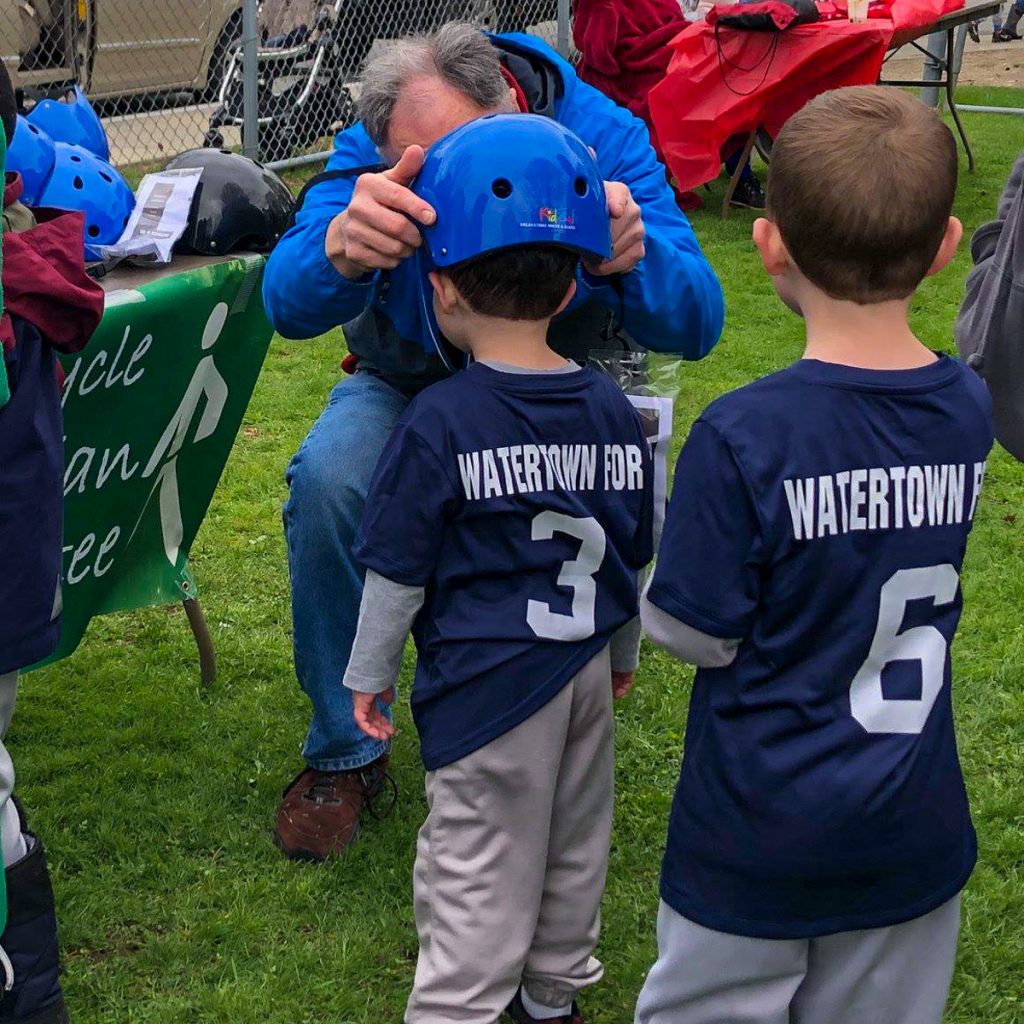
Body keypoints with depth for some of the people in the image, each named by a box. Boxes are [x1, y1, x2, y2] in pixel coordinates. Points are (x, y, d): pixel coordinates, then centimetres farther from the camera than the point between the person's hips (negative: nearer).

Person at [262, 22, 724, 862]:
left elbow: (695, 326, -32)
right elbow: (286, 305, -40)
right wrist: (343, 250, -65)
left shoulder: (601, 136, -25)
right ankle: (343, 754, -8)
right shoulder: (370, 156, -24)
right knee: (326, 481, -31)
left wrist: (634, 257, -56)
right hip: (407, 384, 0)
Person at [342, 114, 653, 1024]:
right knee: (574, 841, 21)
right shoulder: (614, 412, -3)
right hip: (586, 669, 6)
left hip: (486, 683, -5)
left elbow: (398, 571, -12)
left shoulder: (438, 425, -19)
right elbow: (637, 556, 9)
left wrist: (368, 675, 4)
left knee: (479, 869, 5)